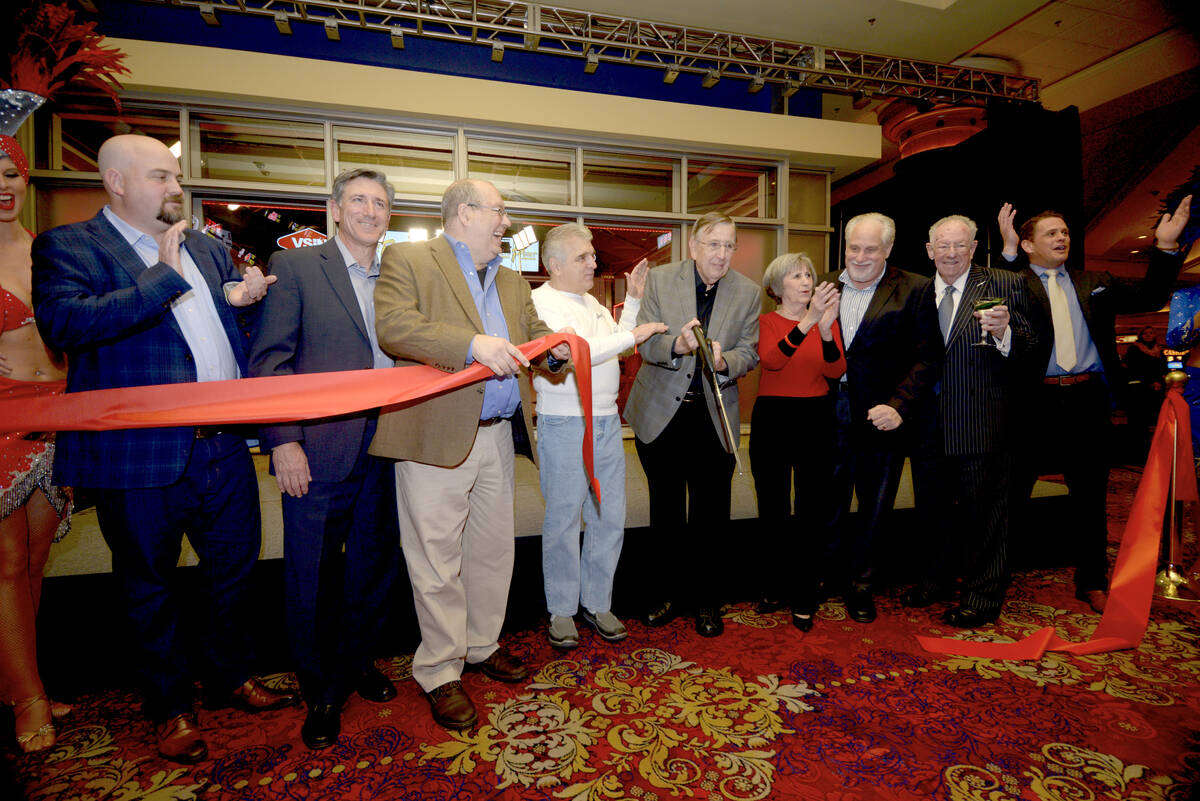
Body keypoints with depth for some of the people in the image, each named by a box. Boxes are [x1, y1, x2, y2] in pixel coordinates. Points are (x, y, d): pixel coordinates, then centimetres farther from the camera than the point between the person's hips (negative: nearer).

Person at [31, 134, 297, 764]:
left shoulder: (206, 248, 14)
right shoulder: (68, 246, -4)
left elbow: (233, 330, 23)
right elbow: (62, 323, -23)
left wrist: (241, 301, 1)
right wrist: (164, 276, -20)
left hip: (225, 449, 6)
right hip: (141, 457, -5)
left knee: (234, 569, 17)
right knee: (151, 587, 14)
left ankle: (231, 677, 40)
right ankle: (171, 708, 34)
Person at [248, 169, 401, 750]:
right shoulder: (294, 266, 1)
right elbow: (269, 360, -5)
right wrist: (283, 441, -13)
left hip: (386, 449, 4)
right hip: (318, 450, -4)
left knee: (374, 566, 15)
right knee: (313, 574, 7)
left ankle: (357, 663, 37)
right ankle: (321, 691, 27)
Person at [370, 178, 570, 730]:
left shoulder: (511, 282, 21)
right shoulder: (407, 260, -1)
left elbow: (531, 332, 19)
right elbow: (392, 325, -16)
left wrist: (555, 345, -6)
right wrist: (471, 344, -26)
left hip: (498, 435, 7)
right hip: (437, 437, -6)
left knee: (494, 550, 16)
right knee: (438, 560, 2)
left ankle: (483, 645, 36)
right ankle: (440, 674, 21)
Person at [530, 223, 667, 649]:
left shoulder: (591, 301, 17)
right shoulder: (540, 301, -8)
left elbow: (617, 347, 23)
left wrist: (633, 300, 16)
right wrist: (632, 335, -15)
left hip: (607, 422, 7)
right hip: (564, 426, -7)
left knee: (610, 518, 10)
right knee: (563, 520, 4)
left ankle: (597, 603, 26)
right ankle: (561, 611, 21)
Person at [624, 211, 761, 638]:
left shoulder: (748, 292, 0)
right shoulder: (660, 279, -4)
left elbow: (750, 351, -3)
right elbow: (645, 343, -10)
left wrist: (723, 361, -25)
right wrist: (677, 345, -31)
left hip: (714, 417, 0)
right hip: (660, 412, 0)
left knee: (710, 515, 7)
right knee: (666, 510, 14)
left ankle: (707, 601, 27)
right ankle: (671, 591, 33)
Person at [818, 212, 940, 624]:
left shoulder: (914, 290, -2)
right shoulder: (824, 285, 7)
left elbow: (926, 357, -8)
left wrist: (899, 406, -17)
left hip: (881, 417, -2)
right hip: (829, 416, 2)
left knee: (875, 508, 13)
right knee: (829, 503, 13)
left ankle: (859, 582, 35)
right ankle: (831, 574, 35)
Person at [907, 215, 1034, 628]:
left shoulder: (1004, 285, -2)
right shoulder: (917, 292, 8)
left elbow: (1028, 347, -9)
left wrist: (1004, 332, -28)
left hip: (981, 423, -4)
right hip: (929, 424, 4)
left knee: (983, 512, 6)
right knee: (932, 508, 17)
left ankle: (983, 597, 22)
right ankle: (935, 581, 35)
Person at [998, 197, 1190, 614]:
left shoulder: (1095, 283, 18)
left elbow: (1149, 297, 15)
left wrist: (1166, 247, 6)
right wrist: (1006, 251, -22)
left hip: (1088, 401, 5)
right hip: (1036, 402, -4)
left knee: (1090, 495, 12)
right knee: (1013, 490, 4)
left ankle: (1092, 582, 26)